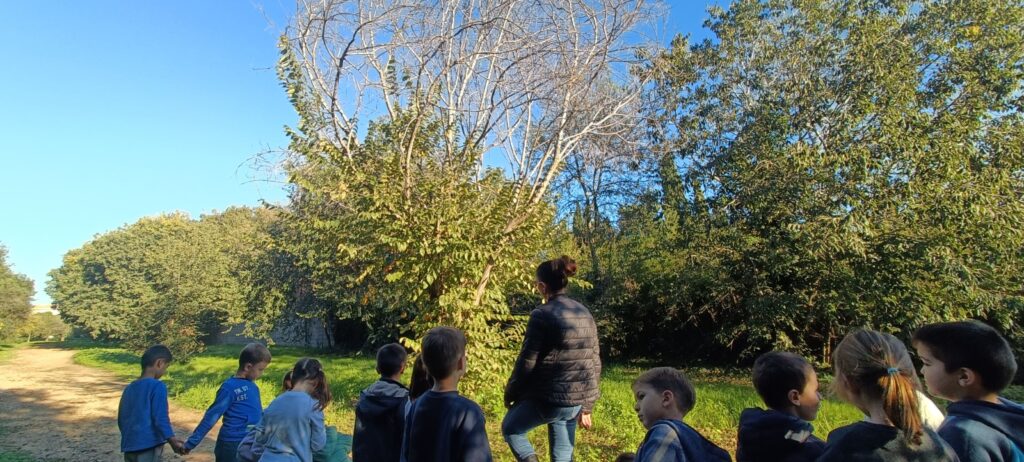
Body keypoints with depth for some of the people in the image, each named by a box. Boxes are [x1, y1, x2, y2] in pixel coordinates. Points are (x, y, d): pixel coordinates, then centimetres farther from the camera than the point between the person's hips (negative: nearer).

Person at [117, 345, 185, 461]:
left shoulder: (129, 388, 10)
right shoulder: (157, 386, -13)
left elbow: (121, 420, 18)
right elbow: (161, 418, -17)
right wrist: (172, 440, -12)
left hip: (129, 447, 7)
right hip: (148, 447, -7)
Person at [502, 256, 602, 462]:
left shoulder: (542, 315, -15)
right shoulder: (585, 313, 7)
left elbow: (527, 362, -13)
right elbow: (595, 361, 11)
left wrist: (510, 394, 3)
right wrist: (587, 406, 19)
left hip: (549, 398, -6)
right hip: (578, 399, 7)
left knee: (510, 429, 20)